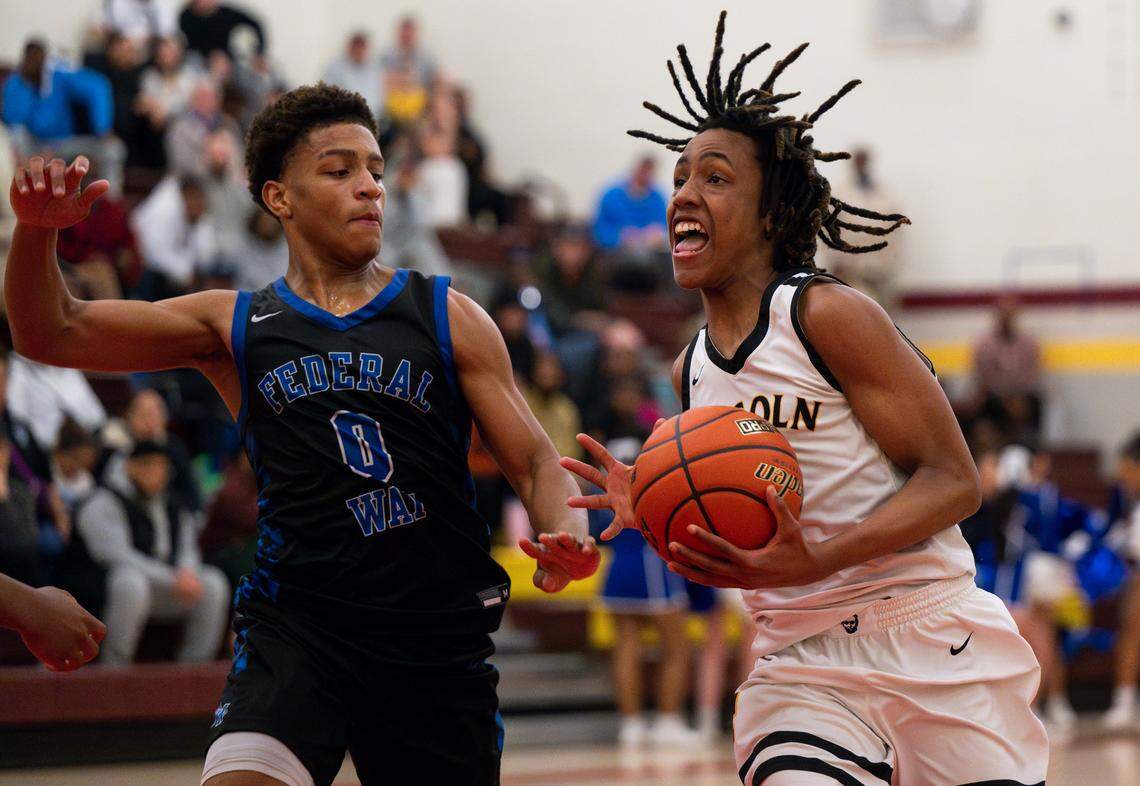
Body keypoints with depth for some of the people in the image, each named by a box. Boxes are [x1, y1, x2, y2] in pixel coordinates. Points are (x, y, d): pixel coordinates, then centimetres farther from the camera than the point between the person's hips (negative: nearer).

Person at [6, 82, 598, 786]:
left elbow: (536, 462, 4)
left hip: (438, 635, 2)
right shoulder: (235, 326, 7)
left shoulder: (447, 318, 6)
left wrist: (568, 535, -19)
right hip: (298, 621, -1)